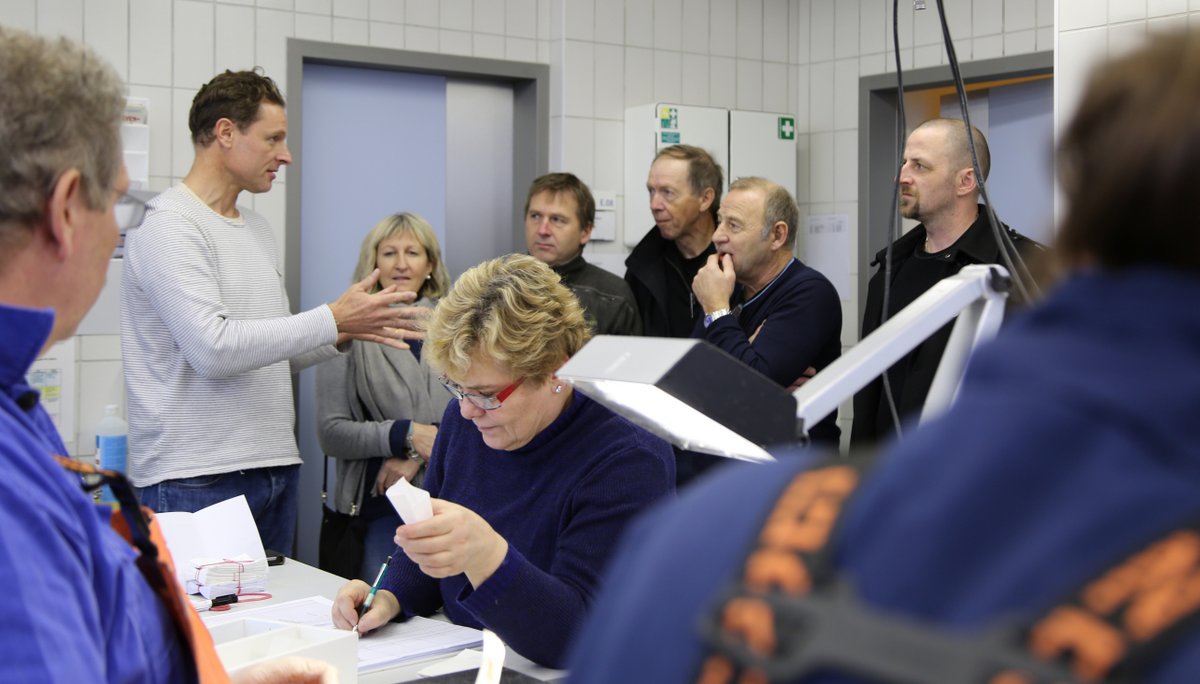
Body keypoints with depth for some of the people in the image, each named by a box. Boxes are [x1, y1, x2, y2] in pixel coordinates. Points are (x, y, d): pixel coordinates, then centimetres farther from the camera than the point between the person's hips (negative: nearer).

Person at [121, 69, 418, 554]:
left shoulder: (258, 230, 16)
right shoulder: (169, 227, -10)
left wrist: (343, 334, 3)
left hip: (276, 469, 8)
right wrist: (332, 318, -15)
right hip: (196, 480, -8)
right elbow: (213, 349, -21)